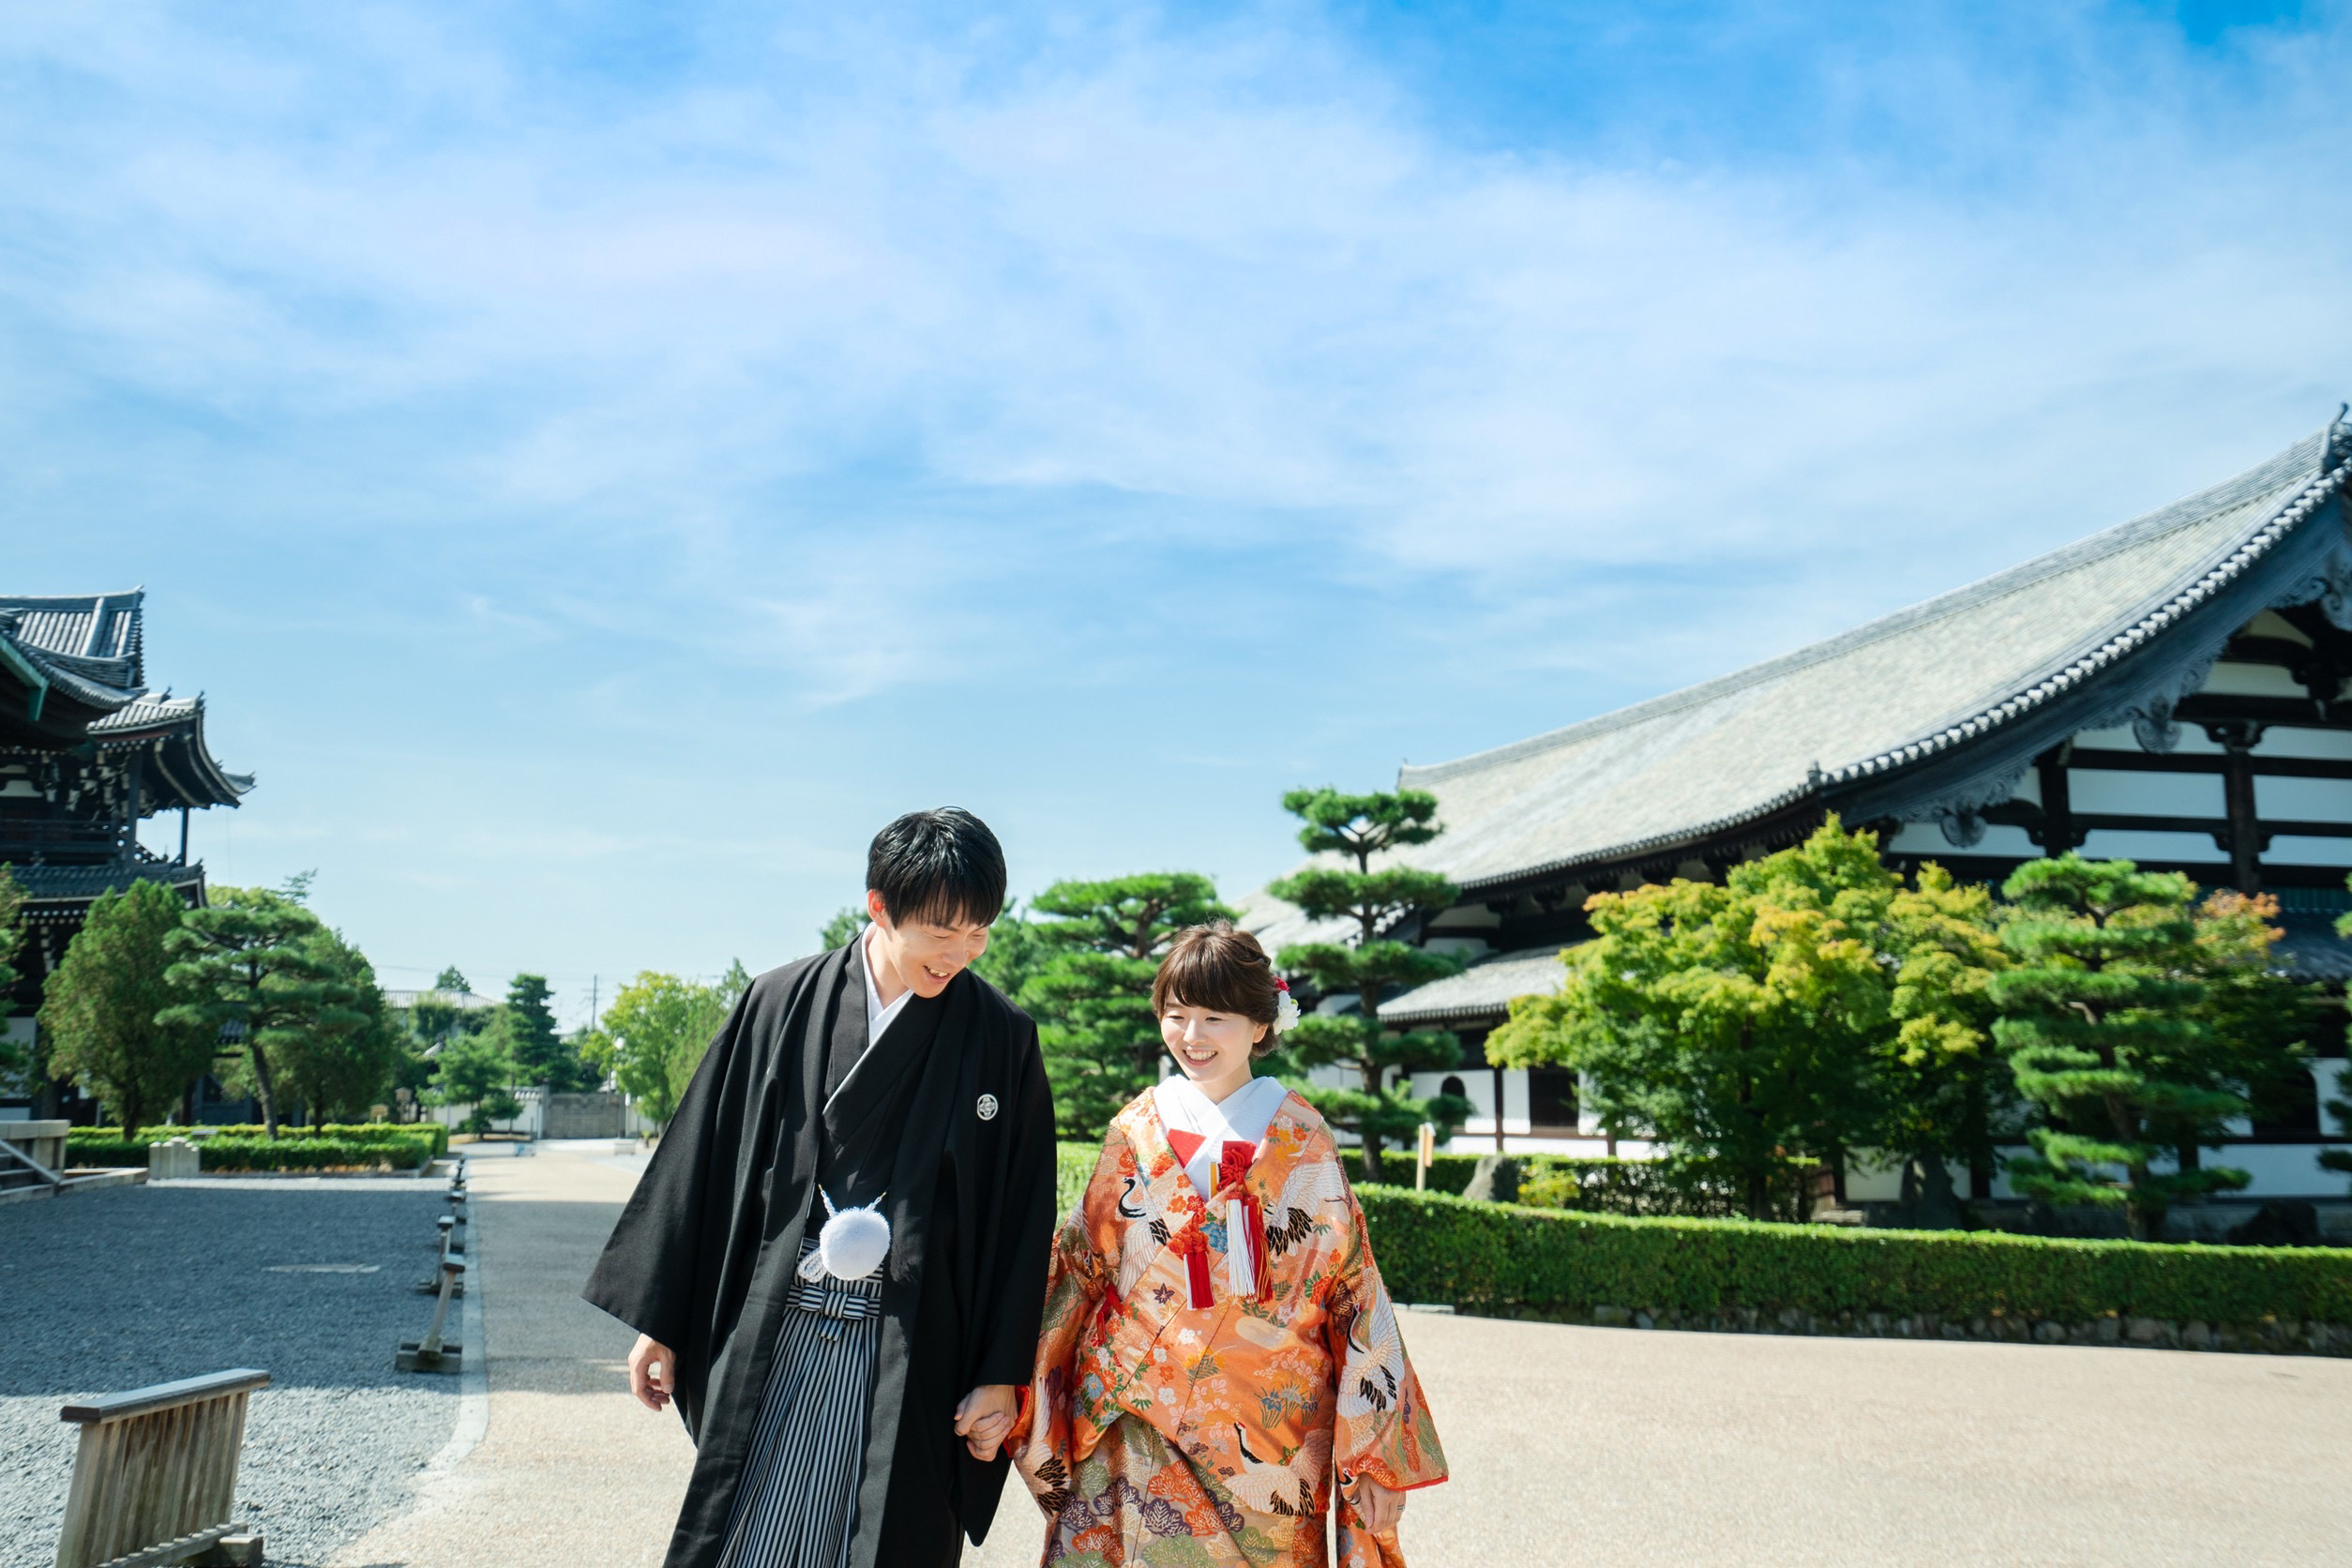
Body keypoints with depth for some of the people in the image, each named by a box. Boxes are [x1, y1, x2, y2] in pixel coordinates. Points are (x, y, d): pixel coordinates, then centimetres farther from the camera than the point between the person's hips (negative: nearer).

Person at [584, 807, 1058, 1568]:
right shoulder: (781, 1006, 1)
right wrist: (660, 1322, 7)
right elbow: (704, 1158, 6)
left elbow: (1022, 1215, 1)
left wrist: (1002, 1374, -1)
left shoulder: (1002, 1039, -1)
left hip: (910, 1354, -1)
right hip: (772, 1341, 1)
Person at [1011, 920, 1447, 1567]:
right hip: (1139, 1424, 1)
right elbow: (1080, 1267, 10)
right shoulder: (1137, 1130, 4)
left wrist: (1372, 1460, -6)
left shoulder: (1301, 1141, -2)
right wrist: (1017, 1388, 5)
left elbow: (1354, 1291, -3)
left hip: (1269, 1431, -1)